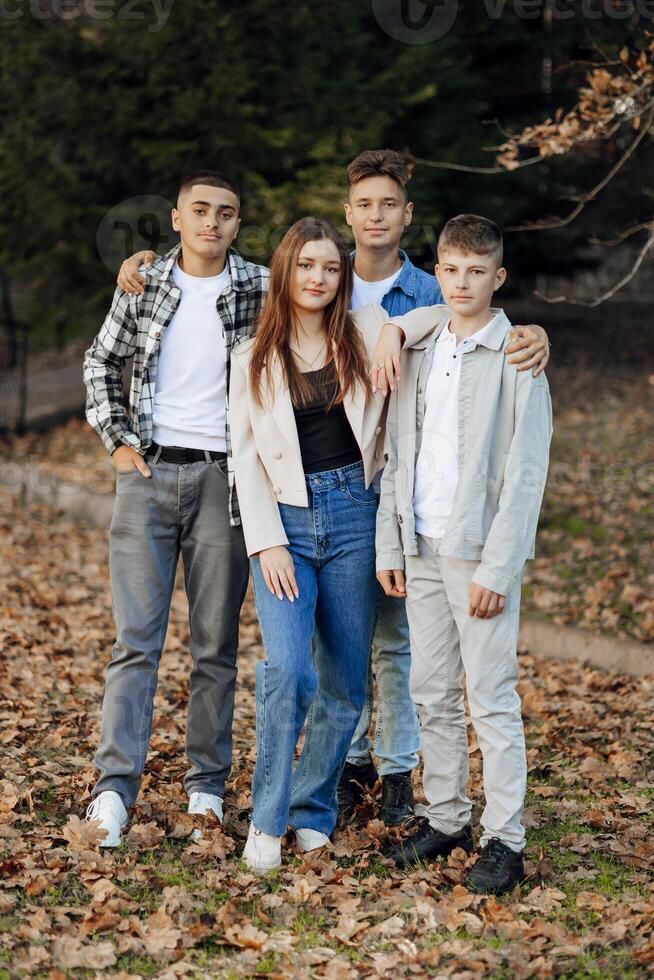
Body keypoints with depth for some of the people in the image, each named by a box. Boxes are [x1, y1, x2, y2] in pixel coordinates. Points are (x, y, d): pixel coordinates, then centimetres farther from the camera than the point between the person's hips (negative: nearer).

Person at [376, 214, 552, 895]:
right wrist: (389, 543, 9)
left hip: (480, 552, -5)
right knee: (432, 694, 10)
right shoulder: (417, 352, 11)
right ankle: (445, 818, 21)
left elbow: (525, 473, -9)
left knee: (491, 697, -4)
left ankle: (504, 839, 3)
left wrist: (497, 568, -14)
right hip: (421, 549, 5)